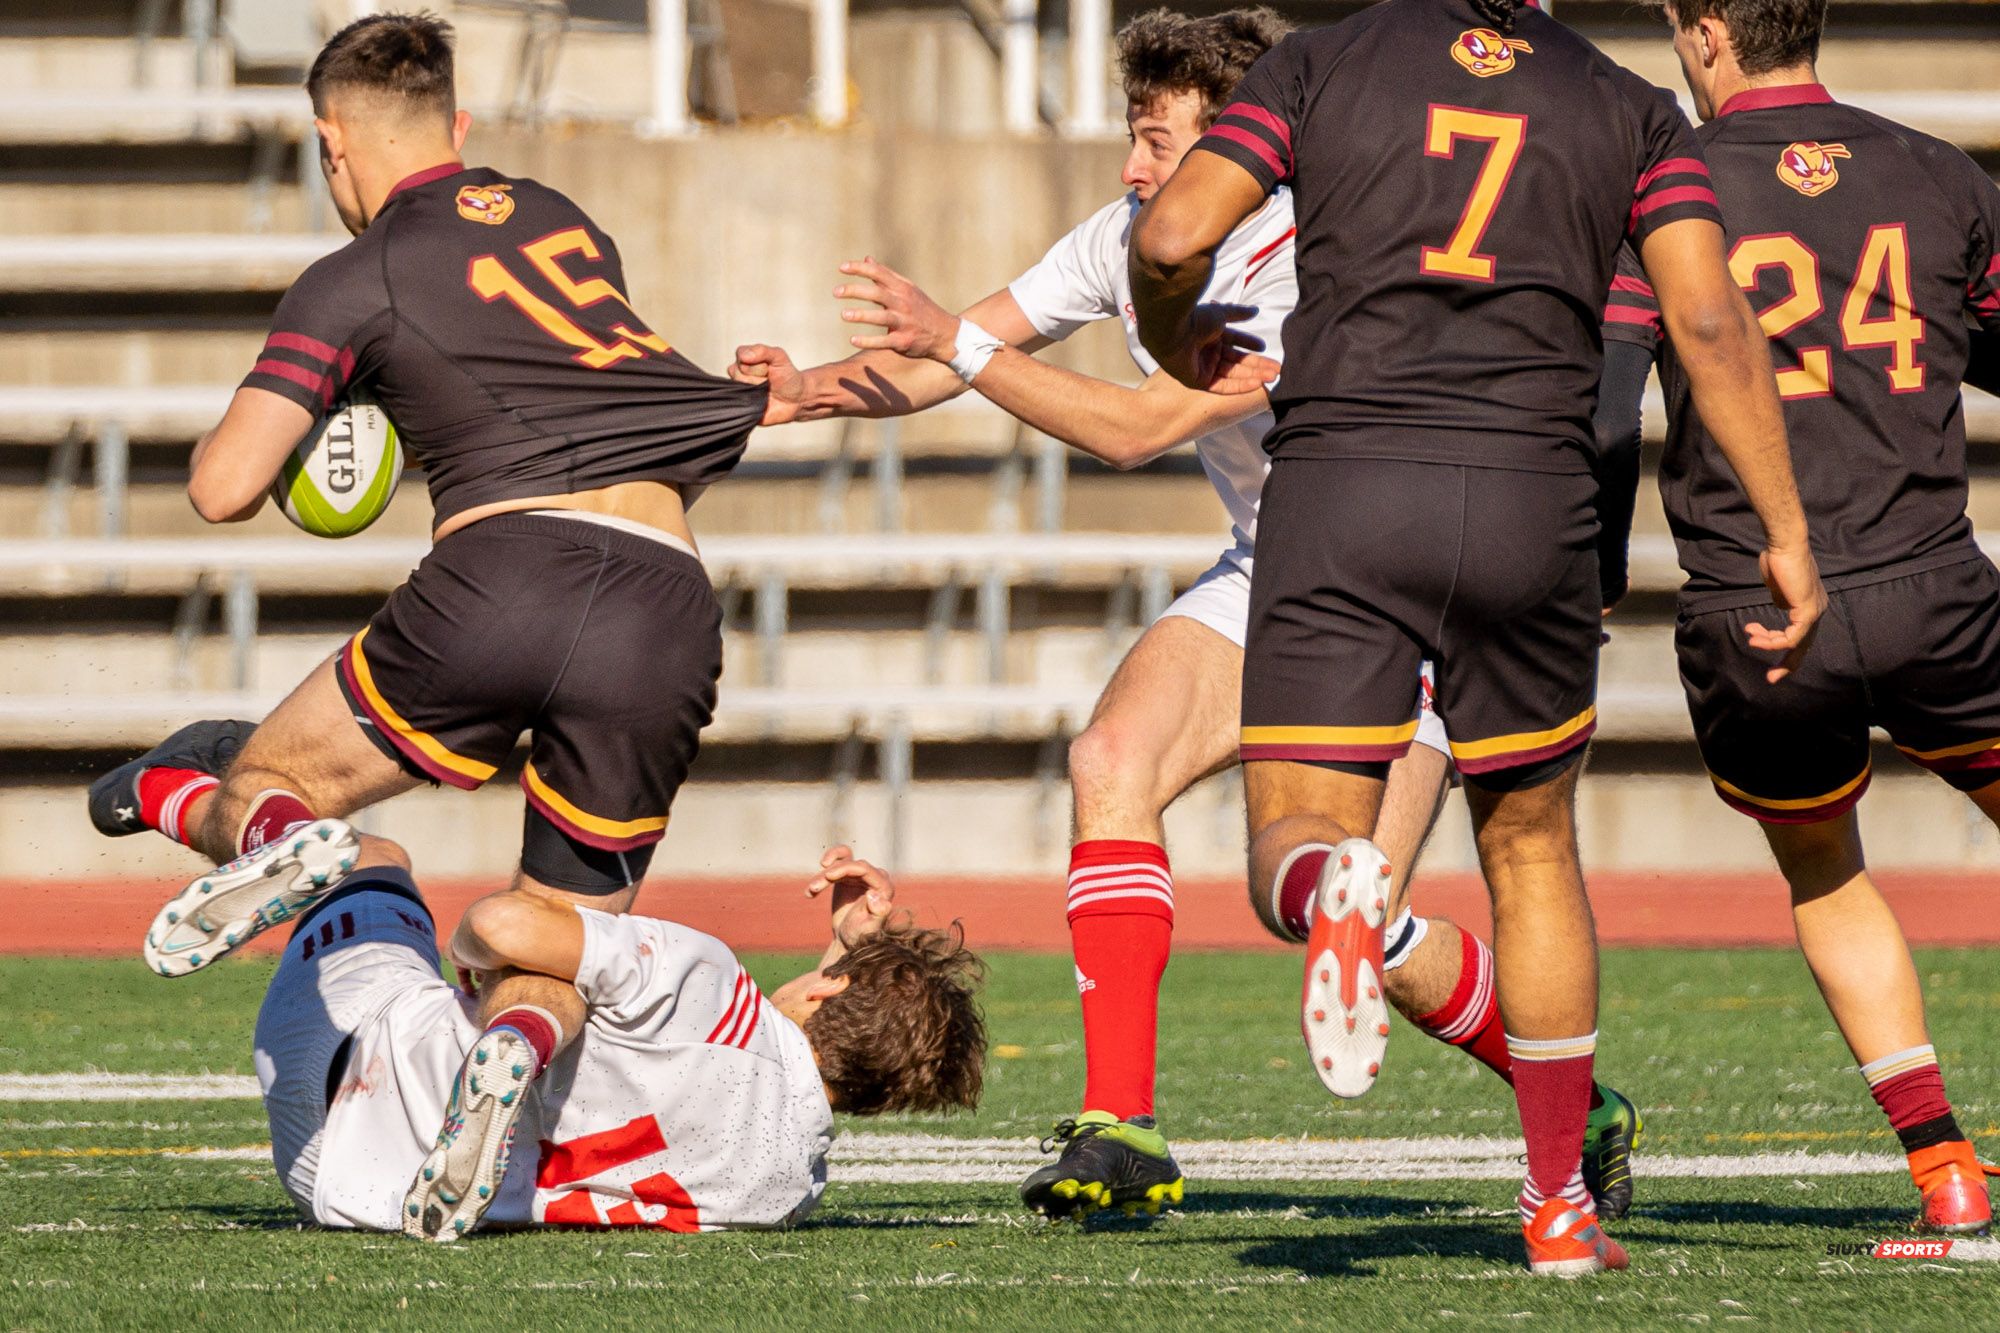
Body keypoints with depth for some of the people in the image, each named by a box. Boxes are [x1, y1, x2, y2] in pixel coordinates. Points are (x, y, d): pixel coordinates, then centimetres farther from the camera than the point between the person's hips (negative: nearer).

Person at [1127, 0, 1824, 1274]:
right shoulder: (1628, 110, 11)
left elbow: (1172, 236, -2)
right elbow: (1712, 320, -1)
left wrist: (1173, 343, 20)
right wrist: (1787, 532, 2)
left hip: (1338, 493, -1)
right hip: (1531, 500, 2)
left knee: (1294, 847, 2)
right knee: (1531, 850, 21)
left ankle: (1338, 884, -37)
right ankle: (1560, 1204, 22)